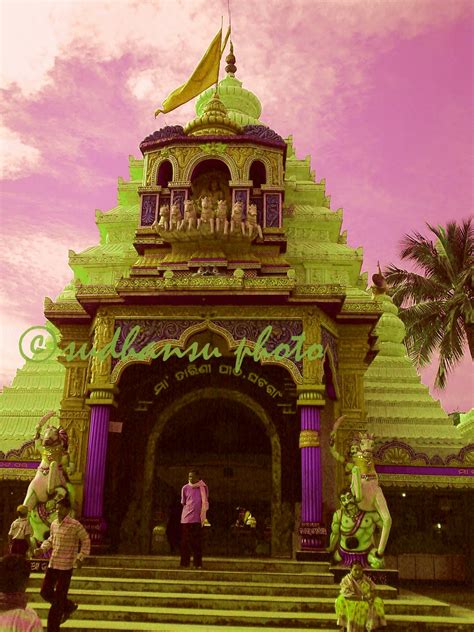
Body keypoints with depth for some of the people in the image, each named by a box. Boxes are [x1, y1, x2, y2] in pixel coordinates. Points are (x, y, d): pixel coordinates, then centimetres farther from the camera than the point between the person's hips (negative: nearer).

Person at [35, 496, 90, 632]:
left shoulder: (75, 525, -15)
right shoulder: (54, 524, 4)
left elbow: (86, 540, -7)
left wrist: (80, 558, -16)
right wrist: (42, 548, 3)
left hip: (65, 566, -7)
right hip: (52, 564, 7)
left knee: (59, 598, 0)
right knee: (45, 592, 10)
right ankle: (69, 606, 33)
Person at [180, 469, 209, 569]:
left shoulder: (203, 487, 3)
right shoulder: (185, 488, 5)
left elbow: (205, 502, 10)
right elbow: (183, 503, 15)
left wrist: (203, 516, 7)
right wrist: (189, 509, 7)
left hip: (198, 518, -1)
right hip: (186, 518, 1)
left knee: (197, 542, 0)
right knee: (185, 541, 2)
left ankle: (198, 563, 6)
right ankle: (185, 563, 8)